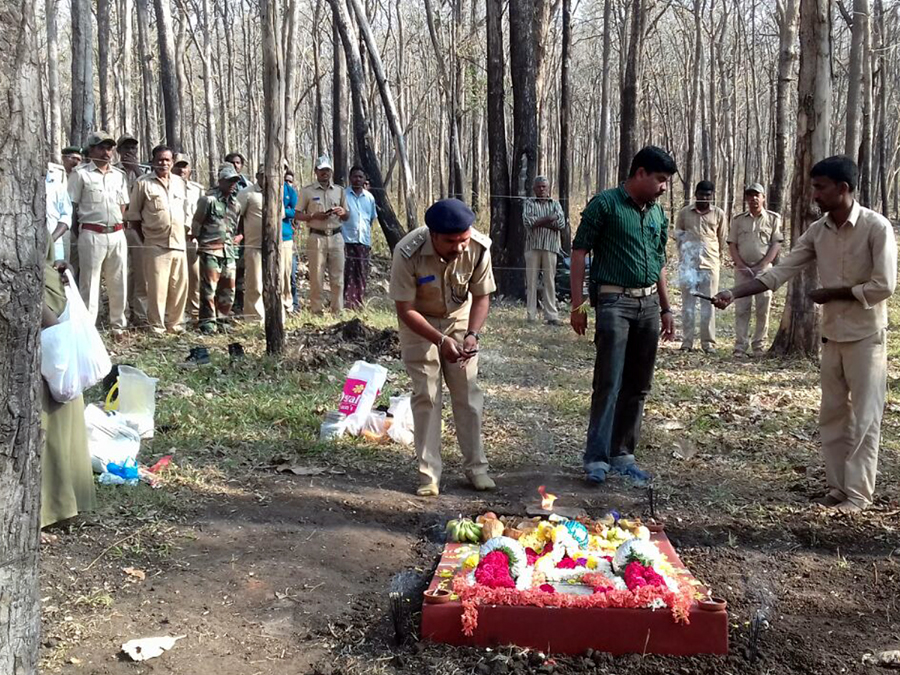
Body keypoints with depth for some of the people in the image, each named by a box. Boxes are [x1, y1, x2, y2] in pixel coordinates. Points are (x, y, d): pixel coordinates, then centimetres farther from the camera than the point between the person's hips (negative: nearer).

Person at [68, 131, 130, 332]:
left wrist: (120, 228, 10)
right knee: (90, 282, -2)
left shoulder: (119, 175, 14)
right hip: (92, 235, -5)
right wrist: (81, 233, -1)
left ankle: (118, 324, 20)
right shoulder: (80, 174, -1)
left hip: (117, 235, 5)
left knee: (118, 282, 10)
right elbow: (71, 206, -1)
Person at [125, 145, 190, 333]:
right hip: (156, 244, -4)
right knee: (157, 286, -4)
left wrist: (181, 232, 14)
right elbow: (133, 214, 2)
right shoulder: (143, 183, 0)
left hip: (178, 242, 4)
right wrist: (144, 238, 1)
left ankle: (174, 322, 18)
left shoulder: (180, 182, 13)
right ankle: (156, 325, 6)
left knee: (180, 285, 6)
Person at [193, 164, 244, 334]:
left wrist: (238, 237, 10)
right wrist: (202, 243, 5)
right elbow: (196, 224, -1)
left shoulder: (235, 203, 15)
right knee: (209, 288, -7)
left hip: (228, 251, 7)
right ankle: (208, 322, -1)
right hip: (210, 251, -6)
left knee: (228, 288, 8)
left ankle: (222, 320, 19)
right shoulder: (208, 200, -6)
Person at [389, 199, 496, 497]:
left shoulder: (479, 247, -26)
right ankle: (429, 473, 4)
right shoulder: (408, 253, -33)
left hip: (460, 319, 2)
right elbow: (405, 309, -25)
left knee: (468, 393, 3)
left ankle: (476, 466, 15)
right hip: (419, 323, -2)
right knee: (426, 395, -4)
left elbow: (482, 296, -11)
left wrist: (472, 334, -27)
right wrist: (441, 340, -36)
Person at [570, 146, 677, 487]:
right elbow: (579, 251, -7)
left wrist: (666, 309, 20)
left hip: (648, 304, 7)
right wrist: (577, 304, -12)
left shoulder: (657, 213, 14)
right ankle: (596, 458, -4)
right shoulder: (605, 204, -5)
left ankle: (622, 454, 18)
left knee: (637, 386, 9)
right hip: (615, 301, -7)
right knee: (609, 383, -10)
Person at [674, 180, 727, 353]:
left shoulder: (719, 214, 3)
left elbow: (722, 240, 12)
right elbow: (678, 235, 12)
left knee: (708, 304, 1)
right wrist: (684, 256, 6)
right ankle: (687, 341, 7)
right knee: (688, 303, 3)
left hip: (710, 264, 0)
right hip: (689, 264, 0)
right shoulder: (684, 212, 3)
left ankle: (708, 342, 6)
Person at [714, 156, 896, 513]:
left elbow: (884, 286, -19)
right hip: (832, 336, 6)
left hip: (866, 336, -6)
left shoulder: (876, 227, -15)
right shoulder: (817, 231, 1)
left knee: (862, 418, 0)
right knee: (831, 416, 11)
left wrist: (832, 292, -12)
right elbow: (779, 272, -2)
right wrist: (734, 293, -13)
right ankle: (837, 487, 21)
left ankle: (858, 493, 9)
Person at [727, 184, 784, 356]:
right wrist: (742, 266, -5)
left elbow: (776, 245, 1)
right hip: (742, 269, 1)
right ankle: (740, 346, 0)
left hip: (764, 269, -1)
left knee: (763, 309, 0)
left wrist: (762, 267, -8)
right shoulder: (738, 219, 9)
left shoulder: (773, 218, 5)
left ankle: (758, 346, 6)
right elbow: (732, 245, 6)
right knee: (741, 309, -1)